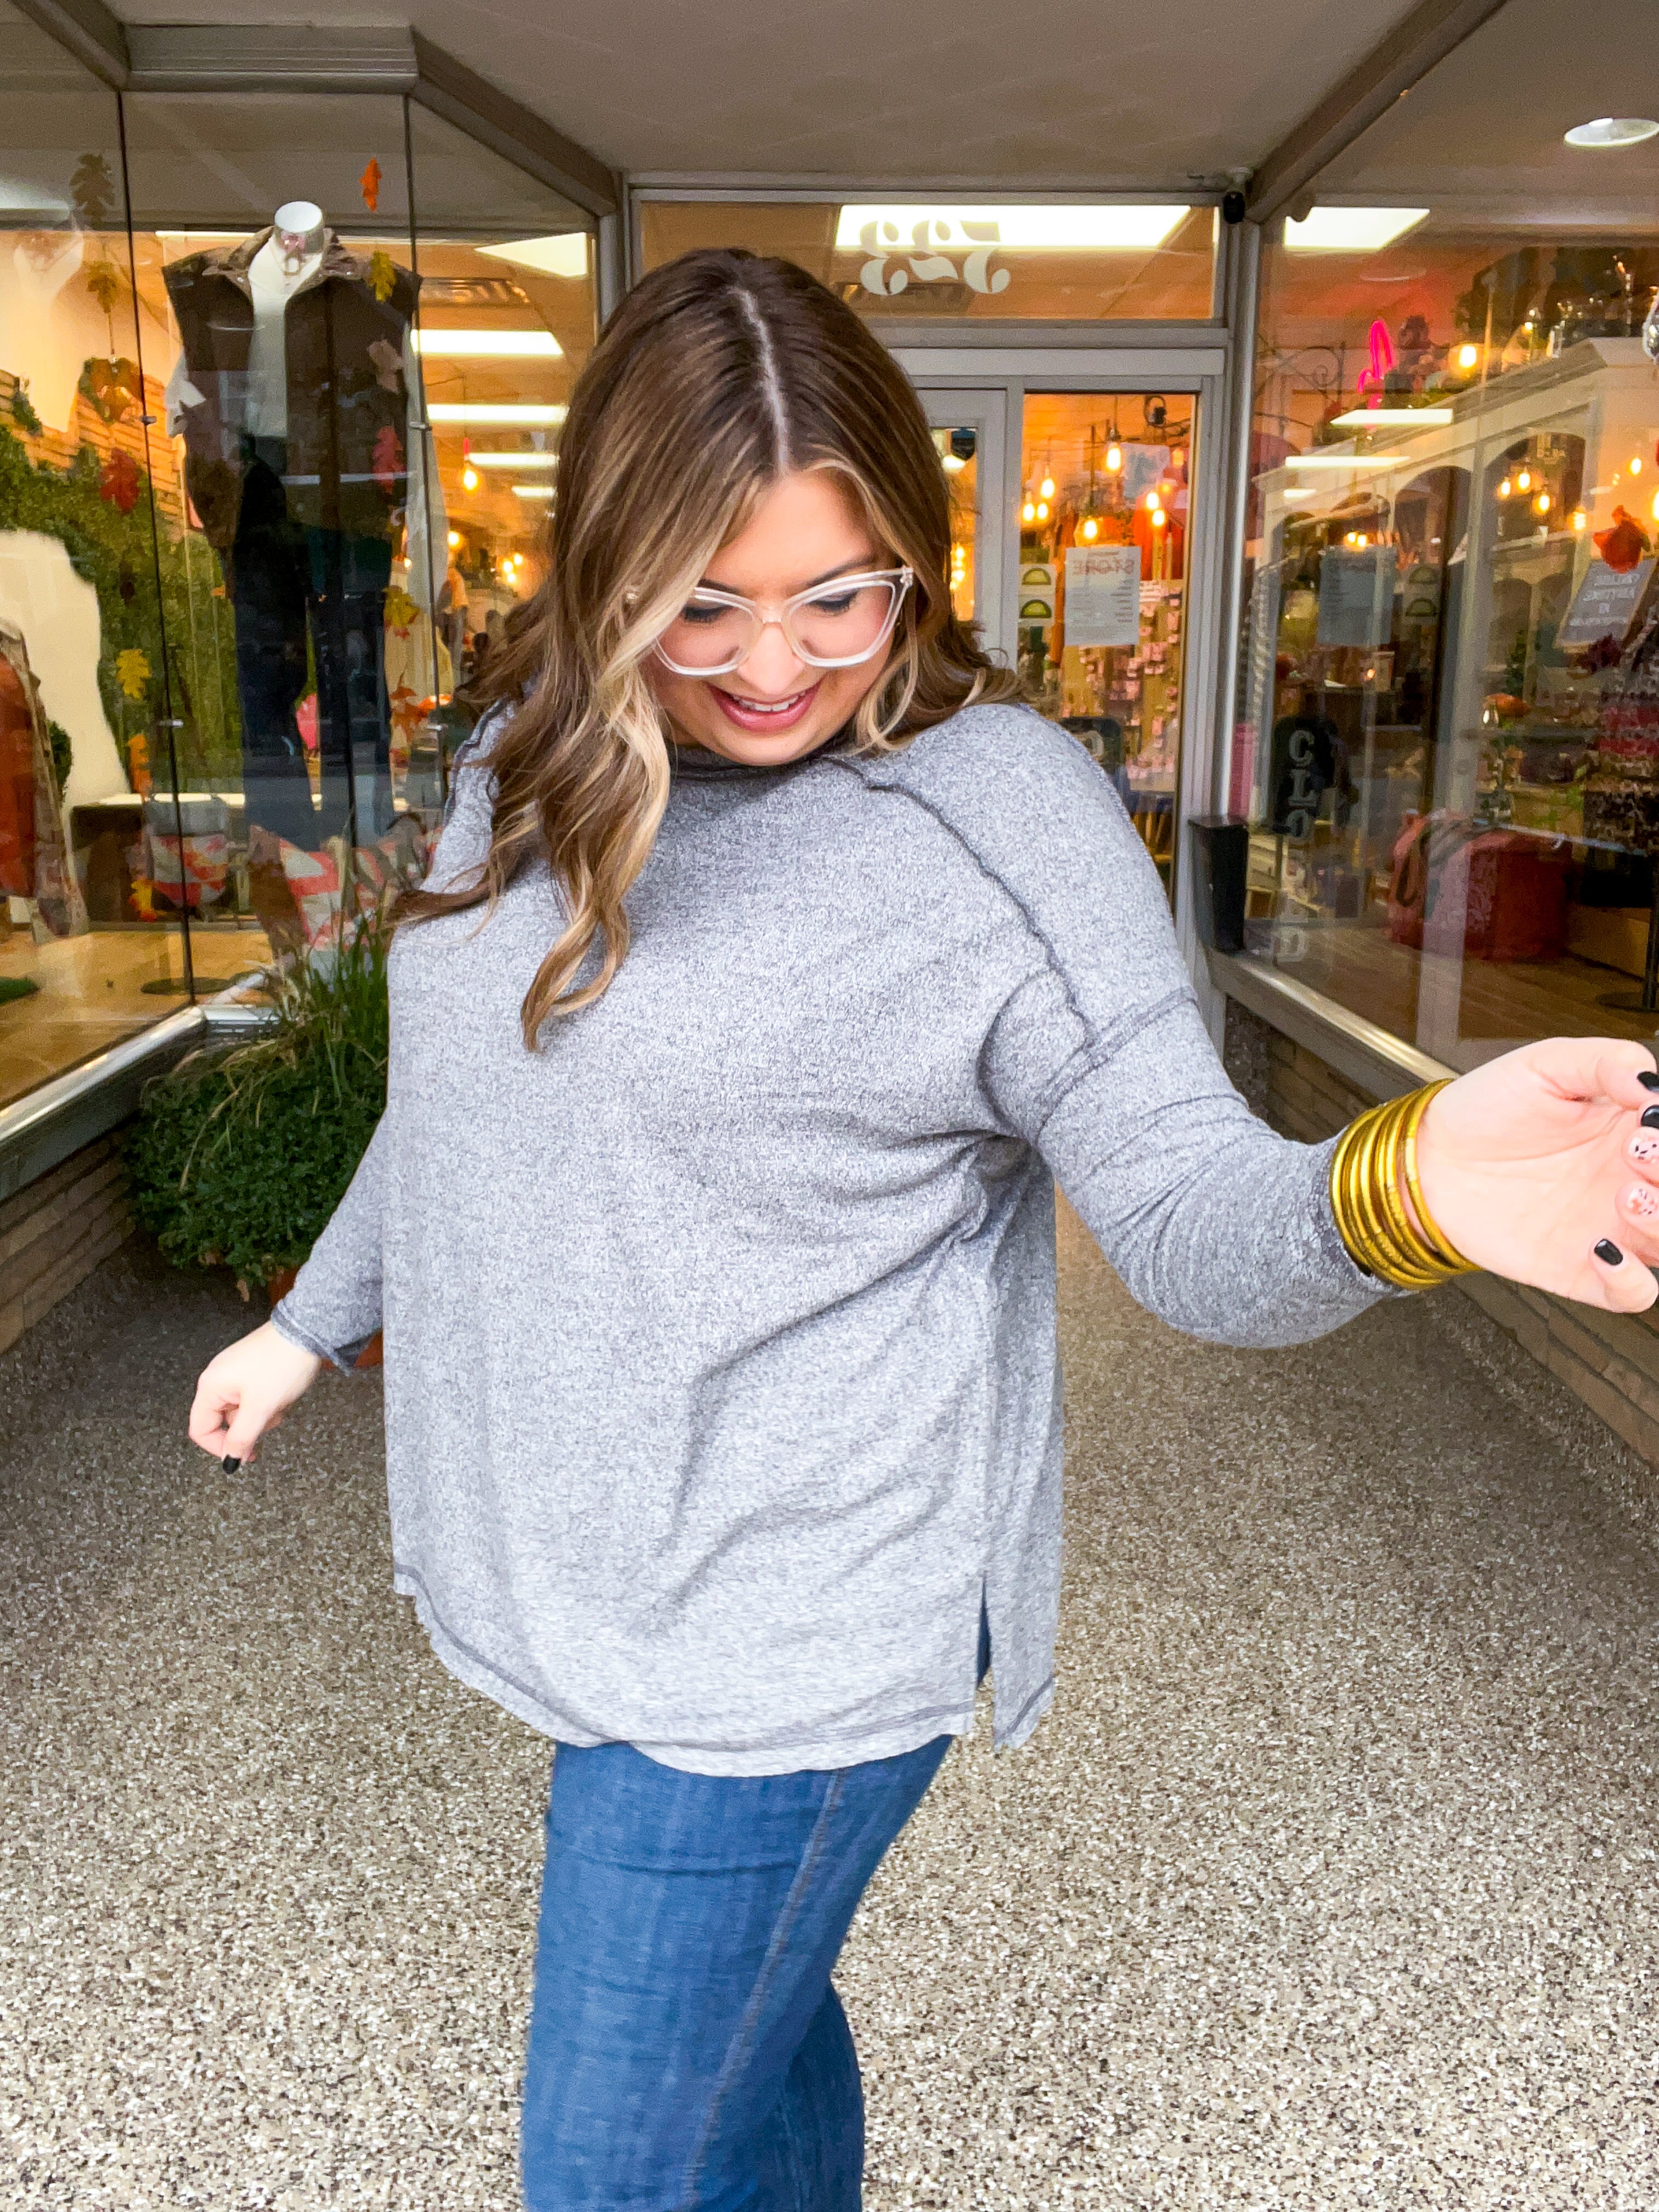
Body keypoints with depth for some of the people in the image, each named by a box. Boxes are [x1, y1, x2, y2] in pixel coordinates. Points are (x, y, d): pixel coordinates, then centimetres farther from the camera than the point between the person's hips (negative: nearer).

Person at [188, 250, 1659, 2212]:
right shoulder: (538, 765, 3)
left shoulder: (998, 814, -17)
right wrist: (315, 1318, 25)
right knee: (744, 2007, 28)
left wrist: (1402, 1186, -42)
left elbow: (1191, 1215, -20)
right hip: (588, 1588, 7)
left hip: (783, 1648, -6)